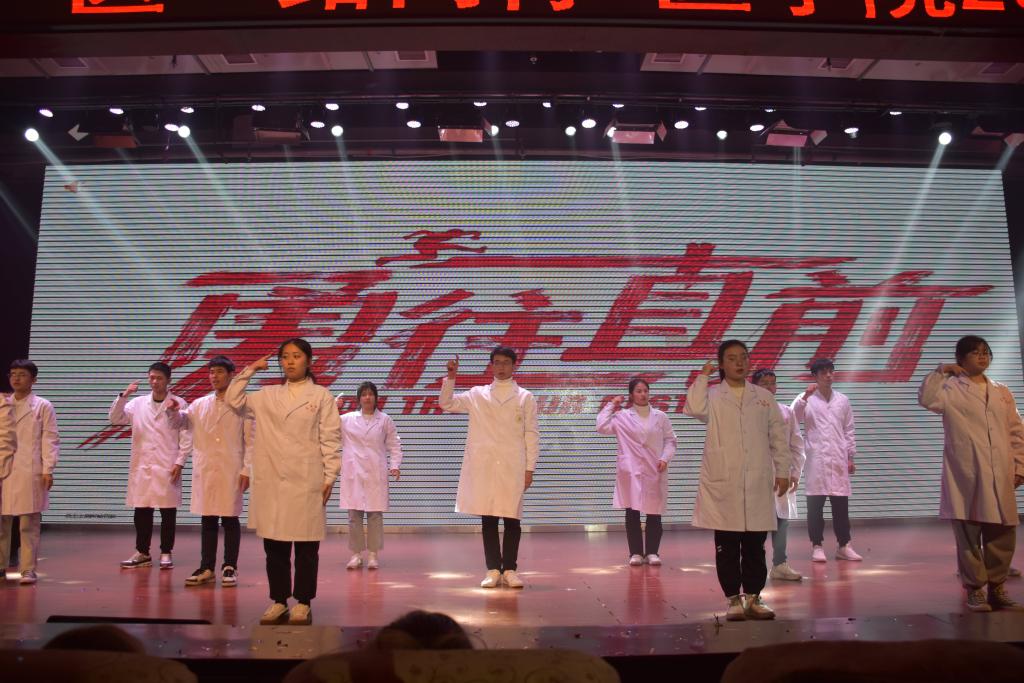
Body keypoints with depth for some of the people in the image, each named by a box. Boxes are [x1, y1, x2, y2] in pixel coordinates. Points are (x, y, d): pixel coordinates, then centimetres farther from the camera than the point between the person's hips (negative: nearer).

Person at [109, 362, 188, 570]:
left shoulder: (178, 404, 1)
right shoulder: (138, 404, 10)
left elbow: (185, 436, -1)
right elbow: (115, 418, 2)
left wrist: (179, 462, -8)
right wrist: (124, 395, -10)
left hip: (167, 467, -3)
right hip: (141, 466, 3)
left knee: (168, 511, 2)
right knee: (141, 511, 7)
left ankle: (166, 553, 12)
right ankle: (142, 553, 18)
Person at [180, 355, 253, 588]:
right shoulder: (199, 405, 10)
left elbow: (250, 441, -2)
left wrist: (246, 470, -8)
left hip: (231, 471, -3)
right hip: (204, 471, 3)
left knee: (230, 520, 3)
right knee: (207, 520, 9)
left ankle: (229, 568, 11)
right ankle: (207, 568, 17)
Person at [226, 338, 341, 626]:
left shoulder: (321, 396, 1)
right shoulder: (268, 395, 11)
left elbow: (330, 439, -1)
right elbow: (233, 399, 12)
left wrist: (329, 477, -6)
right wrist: (250, 370, 6)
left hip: (306, 481, -3)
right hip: (271, 480, 3)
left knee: (306, 546, 3)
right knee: (274, 544, 7)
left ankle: (303, 604, 13)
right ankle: (278, 602, 19)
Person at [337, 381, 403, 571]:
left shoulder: (385, 420, 6)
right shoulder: (347, 420, 7)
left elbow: (394, 444, 8)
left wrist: (395, 465, -3)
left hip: (376, 474, -1)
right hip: (354, 473, 1)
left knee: (375, 514, 1)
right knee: (354, 515, 1)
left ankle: (374, 555, 11)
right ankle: (356, 555, 12)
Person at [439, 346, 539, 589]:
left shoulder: (525, 397, 6)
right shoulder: (477, 394, 10)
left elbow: (531, 434, 4)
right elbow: (447, 404, 7)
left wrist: (530, 468, -2)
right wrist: (451, 378, -7)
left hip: (513, 468, -1)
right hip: (483, 467, 1)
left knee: (512, 519, 1)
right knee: (488, 519, 3)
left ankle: (509, 569, 11)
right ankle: (493, 570, 12)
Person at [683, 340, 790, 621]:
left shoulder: (763, 396, 10)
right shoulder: (712, 396, 2)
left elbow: (778, 436, 12)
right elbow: (693, 409, -21)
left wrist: (782, 471, 6)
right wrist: (703, 376, -9)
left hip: (758, 482, 2)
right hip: (723, 483, -2)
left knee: (755, 545, 8)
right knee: (727, 546, 4)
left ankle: (753, 598, 19)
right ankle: (733, 600, 14)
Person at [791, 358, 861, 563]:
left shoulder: (843, 400, 10)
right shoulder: (806, 399, 2)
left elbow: (849, 430, 13)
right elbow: (792, 419, -14)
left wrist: (850, 457, 9)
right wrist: (805, 396, -22)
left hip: (838, 460, 3)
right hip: (816, 459, -3)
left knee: (841, 504, 5)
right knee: (815, 505, 1)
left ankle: (843, 546, 15)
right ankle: (817, 546, 9)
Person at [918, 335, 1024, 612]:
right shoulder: (952, 389, 3)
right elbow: (927, 399, -18)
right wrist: (941, 371, -13)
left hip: (1000, 475, 5)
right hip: (966, 475, -4)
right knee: (968, 533, -1)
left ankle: (997, 588, 20)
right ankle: (974, 590, 8)